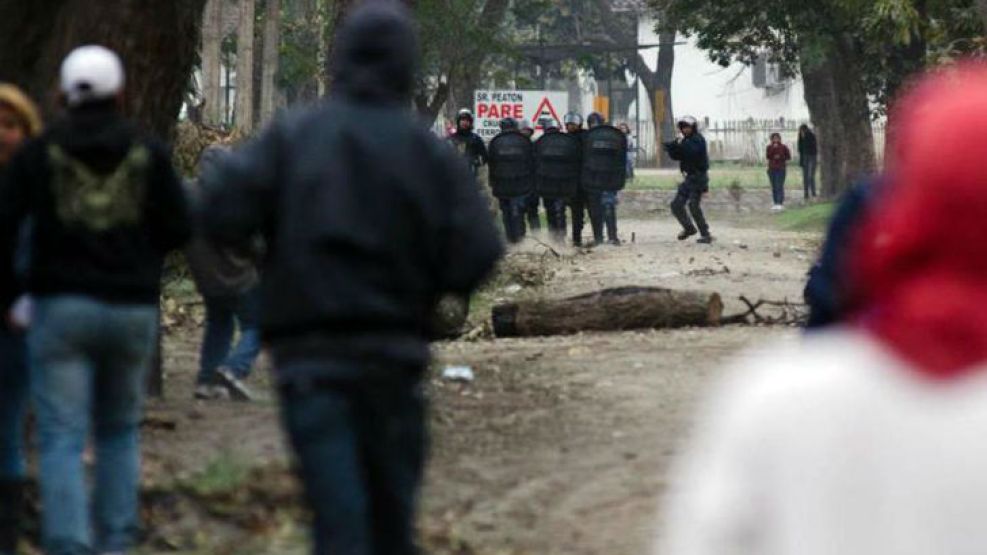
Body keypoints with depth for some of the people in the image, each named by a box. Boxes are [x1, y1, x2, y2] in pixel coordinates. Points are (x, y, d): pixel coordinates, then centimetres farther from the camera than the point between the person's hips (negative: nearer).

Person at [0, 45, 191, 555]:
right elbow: (178, 229, 0)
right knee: (120, 431, 18)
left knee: (62, 439, -2)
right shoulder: (149, 153, 2)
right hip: (132, 309, 2)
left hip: (61, 307, -1)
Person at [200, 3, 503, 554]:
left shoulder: (292, 137, 0)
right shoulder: (433, 154, 1)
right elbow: (475, 261, -6)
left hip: (311, 357, -1)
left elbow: (220, 216, -11)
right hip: (394, 357, 1)